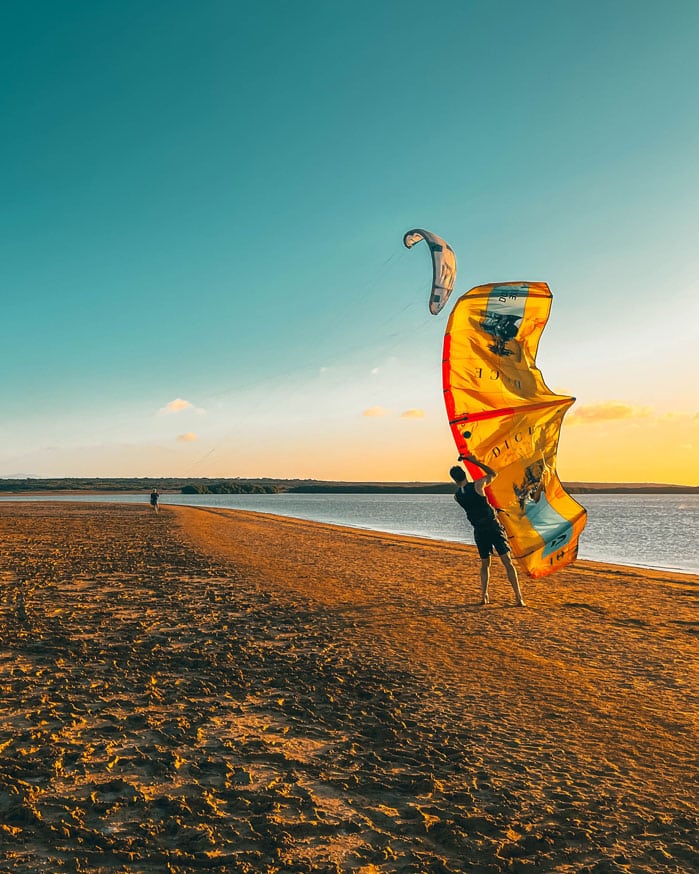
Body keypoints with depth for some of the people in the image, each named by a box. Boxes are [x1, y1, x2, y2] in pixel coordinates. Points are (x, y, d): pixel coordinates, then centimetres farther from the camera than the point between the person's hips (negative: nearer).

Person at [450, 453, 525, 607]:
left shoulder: (457, 496, 0)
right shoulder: (478, 485, -9)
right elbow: (493, 473, 9)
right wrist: (475, 461, 12)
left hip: (479, 531, 3)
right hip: (493, 526, -3)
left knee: (485, 564, 20)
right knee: (507, 562, 0)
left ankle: (484, 596, 12)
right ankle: (519, 598, -2)